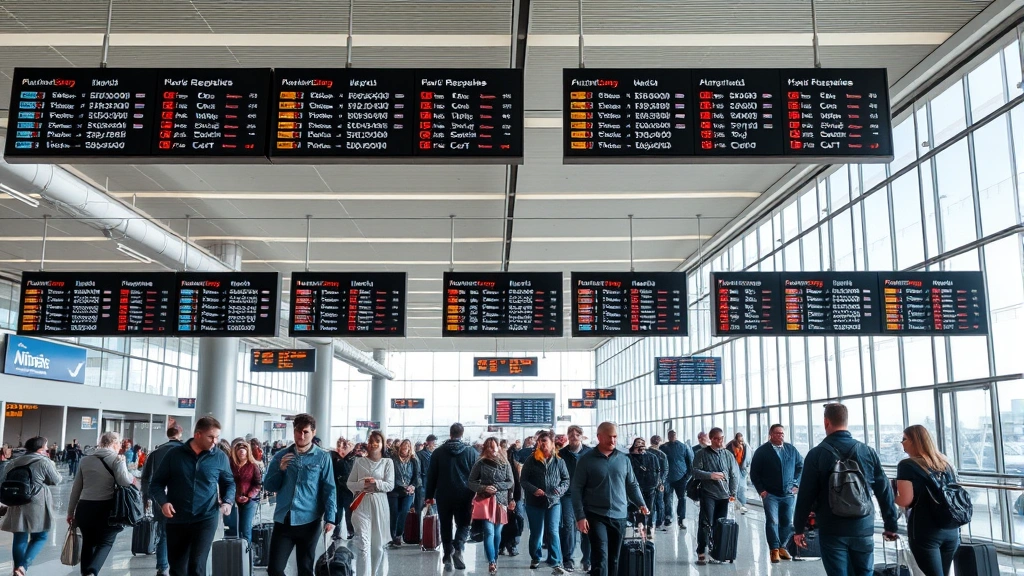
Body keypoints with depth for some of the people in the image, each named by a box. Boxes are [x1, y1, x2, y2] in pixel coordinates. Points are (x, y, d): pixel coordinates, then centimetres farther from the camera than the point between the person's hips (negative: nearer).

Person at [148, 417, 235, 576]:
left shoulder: (220, 457, 0)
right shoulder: (174, 453, 0)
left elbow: (229, 483, 13)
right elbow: (157, 482, 5)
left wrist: (227, 501, -6)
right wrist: (163, 502, -14)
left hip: (206, 519, -2)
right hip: (176, 520, 2)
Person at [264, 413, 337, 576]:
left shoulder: (322, 457, -1)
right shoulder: (281, 456, 7)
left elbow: (329, 489, -4)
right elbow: (268, 486, 10)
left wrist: (330, 518, -13)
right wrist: (280, 470, -8)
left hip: (309, 522, -2)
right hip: (283, 521, 2)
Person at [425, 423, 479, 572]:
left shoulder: (438, 452, 0)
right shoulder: (471, 452, -2)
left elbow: (431, 475, 2)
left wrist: (429, 495, 9)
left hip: (443, 495, 1)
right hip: (464, 496, -1)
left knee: (446, 526, 11)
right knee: (463, 524, 10)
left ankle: (448, 556, 6)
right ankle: (458, 548, -14)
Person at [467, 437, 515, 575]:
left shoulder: (505, 464, 5)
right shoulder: (480, 463, 0)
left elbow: (511, 483, 3)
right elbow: (470, 483, 0)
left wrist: (496, 486, -12)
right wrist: (484, 488, -16)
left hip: (501, 501, 2)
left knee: (497, 533, 8)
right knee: (489, 532, -13)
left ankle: (495, 559, 24)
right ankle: (491, 563, -14)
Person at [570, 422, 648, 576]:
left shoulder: (624, 459, 7)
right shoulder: (586, 460, -4)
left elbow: (632, 485, 14)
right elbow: (576, 489, -5)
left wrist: (641, 504, -2)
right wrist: (580, 516, -12)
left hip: (619, 517, 4)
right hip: (596, 516, -4)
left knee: (613, 559, 12)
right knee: (600, 558, -11)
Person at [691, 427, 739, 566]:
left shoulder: (728, 454, 9)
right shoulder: (703, 454, 1)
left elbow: (734, 475, 11)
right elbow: (695, 471, -3)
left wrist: (733, 492, 5)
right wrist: (710, 475, -16)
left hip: (724, 495, 4)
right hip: (708, 494, -4)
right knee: (706, 523, -9)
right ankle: (701, 552, -5)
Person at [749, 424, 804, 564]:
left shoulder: (791, 449, 6)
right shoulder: (762, 451, -3)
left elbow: (801, 465, 16)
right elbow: (754, 473, 1)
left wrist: (796, 484, 7)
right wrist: (761, 490, -4)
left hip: (789, 494, 3)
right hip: (770, 494, -3)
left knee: (787, 522, 6)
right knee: (772, 521, -9)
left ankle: (782, 547, 21)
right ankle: (774, 550, -2)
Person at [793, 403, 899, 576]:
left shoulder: (817, 454, -7)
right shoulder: (867, 451, 3)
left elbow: (806, 494, -7)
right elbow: (884, 490, 6)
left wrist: (799, 528, 2)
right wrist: (890, 525, 15)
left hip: (831, 530, -3)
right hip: (863, 528, 3)